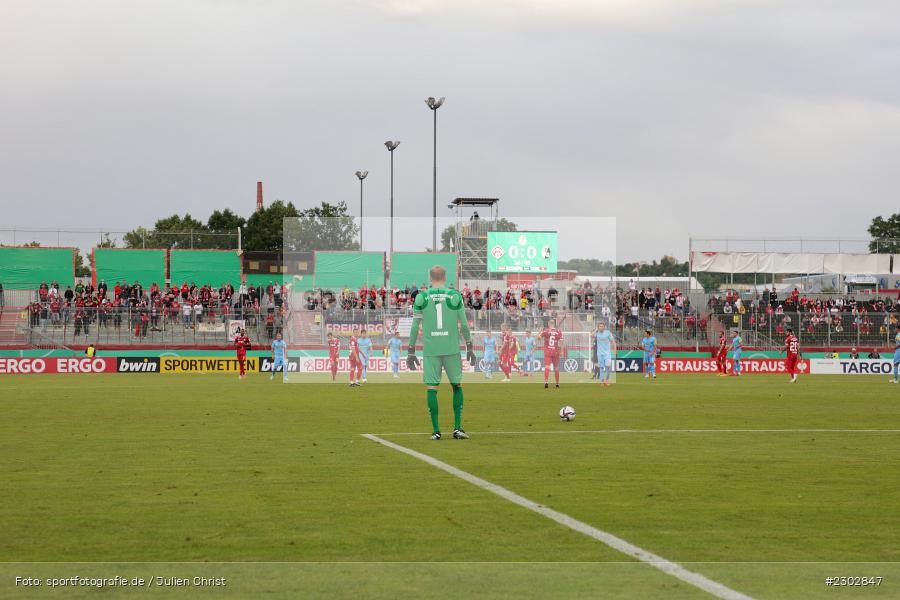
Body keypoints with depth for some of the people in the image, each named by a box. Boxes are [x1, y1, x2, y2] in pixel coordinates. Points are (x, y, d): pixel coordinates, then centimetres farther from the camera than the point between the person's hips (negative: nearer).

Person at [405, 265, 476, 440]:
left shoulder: (421, 297, 1)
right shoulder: (455, 296, 1)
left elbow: (415, 327, 1)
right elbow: (464, 325, 2)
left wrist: (411, 352, 6)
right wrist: (469, 348, 10)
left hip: (430, 350, 0)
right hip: (452, 349, 0)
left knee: (431, 388, 4)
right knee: (457, 385, 12)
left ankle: (436, 431, 1)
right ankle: (457, 428, 6)